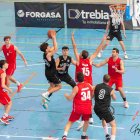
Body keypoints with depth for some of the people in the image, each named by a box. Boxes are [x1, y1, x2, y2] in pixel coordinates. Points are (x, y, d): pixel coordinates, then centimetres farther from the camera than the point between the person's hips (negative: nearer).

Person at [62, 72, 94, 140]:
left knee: (70, 121, 6)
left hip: (78, 108, -3)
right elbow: (93, 95, 11)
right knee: (86, 120, 29)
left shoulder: (76, 87, -13)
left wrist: (66, 95, 7)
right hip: (87, 107, 3)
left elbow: (70, 98, -13)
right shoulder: (89, 85, -1)